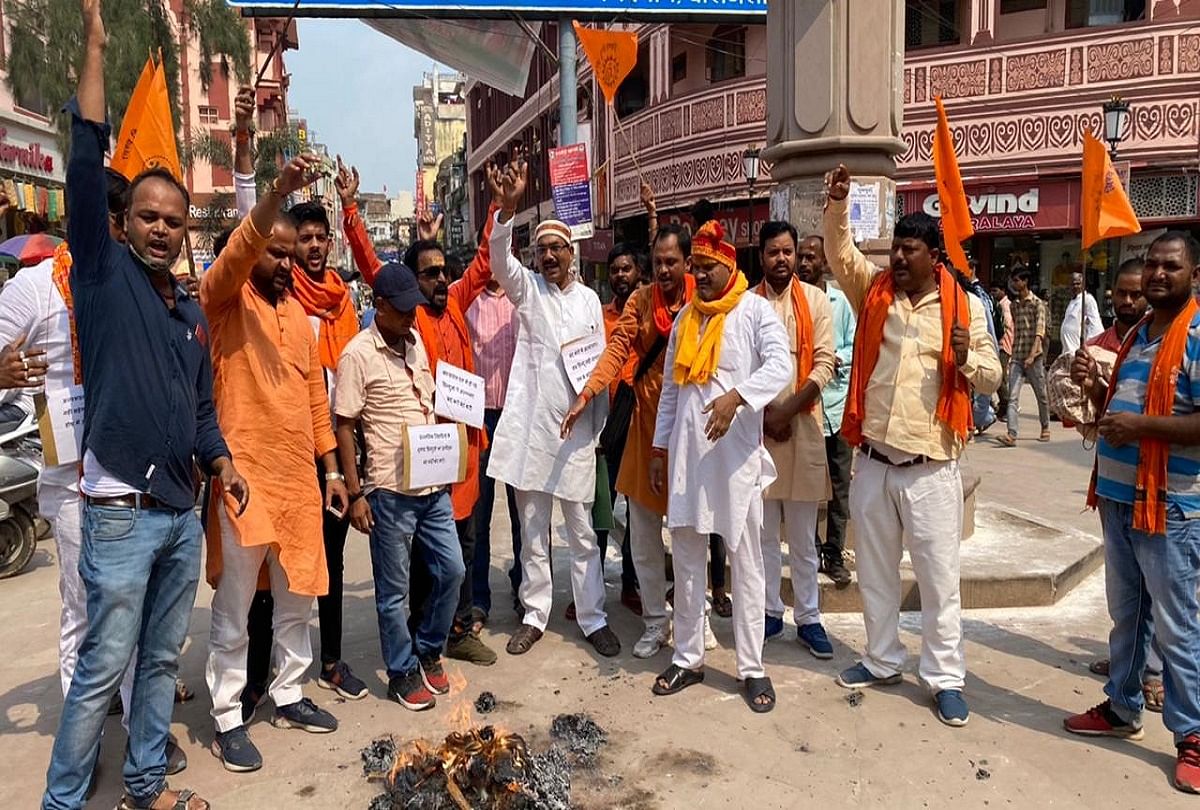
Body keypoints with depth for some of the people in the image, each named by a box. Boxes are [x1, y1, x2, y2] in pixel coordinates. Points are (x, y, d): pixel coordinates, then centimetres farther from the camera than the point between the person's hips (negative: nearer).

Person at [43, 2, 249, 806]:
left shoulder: (193, 311, 12)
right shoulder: (104, 275, -3)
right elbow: (87, 165, -13)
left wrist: (221, 460, 2)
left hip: (184, 514, 6)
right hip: (121, 513, -6)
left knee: (163, 660, 15)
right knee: (104, 667, 1)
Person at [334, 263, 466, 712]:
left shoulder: (416, 341, 9)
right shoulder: (358, 354, -11)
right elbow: (344, 427, -10)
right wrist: (355, 493, -12)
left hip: (434, 484, 6)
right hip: (390, 490, -6)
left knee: (452, 570, 13)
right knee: (394, 590, 7)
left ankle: (429, 650, 33)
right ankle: (403, 673, 24)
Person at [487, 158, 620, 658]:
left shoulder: (589, 298, 9)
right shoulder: (527, 288, 4)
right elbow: (499, 256, -17)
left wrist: (600, 423, 6)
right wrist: (508, 206, -33)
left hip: (577, 428, 1)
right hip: (530, 425, -1)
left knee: (583, 533, 8)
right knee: (532, 532, 9)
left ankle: (593, 618, 19)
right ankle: (535, 616, 23)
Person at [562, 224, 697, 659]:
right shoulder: (640, 300, 4)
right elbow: (617, 350, -6)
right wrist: (585, 395, -18)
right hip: (647, 421, 3)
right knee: (643, 529, 8)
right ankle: (655, 620, 23)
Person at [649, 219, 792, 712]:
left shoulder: (754, 310, -2)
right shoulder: (684, 318, 15)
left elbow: (782, 367, -18)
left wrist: (735, 396, -33)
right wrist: (659, 448, 14)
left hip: (736, 452, -5)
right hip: (685, 452, 5)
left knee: (746, 564, 4)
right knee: (686, 561, 11)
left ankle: (751, 667, 14)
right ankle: (687, 658, 23)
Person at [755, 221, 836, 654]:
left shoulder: (816, 300, 3)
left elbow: (824, 364, -3)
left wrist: (787, 411, -12)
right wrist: (763, 413, -9)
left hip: (803, 424, 0)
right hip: (757, 425, 1)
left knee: (803, 534, 7)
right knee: (764, 530, 9)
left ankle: (808, 618, 18)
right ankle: (770, 612, 22)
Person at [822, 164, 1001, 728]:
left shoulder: (963, 306, 0)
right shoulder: (874, 290, 6)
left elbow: (992, 378, 3)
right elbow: (840, 252, -4)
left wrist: (966, 357, -17)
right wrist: (837, 201, -18)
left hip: (931, 469, -3)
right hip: (872, 462, 3)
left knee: (939, 578, 5)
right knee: (875, 572, 15)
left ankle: (945, 677, 21)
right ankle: (882, 660, 32)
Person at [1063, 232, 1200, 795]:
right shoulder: (1137, 335, 13)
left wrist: (1143, 425, -24)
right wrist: (1094, 387, 3)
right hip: (1118, 497, 8)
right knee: (1125, 615, 19)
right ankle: (1122, 707, 33)